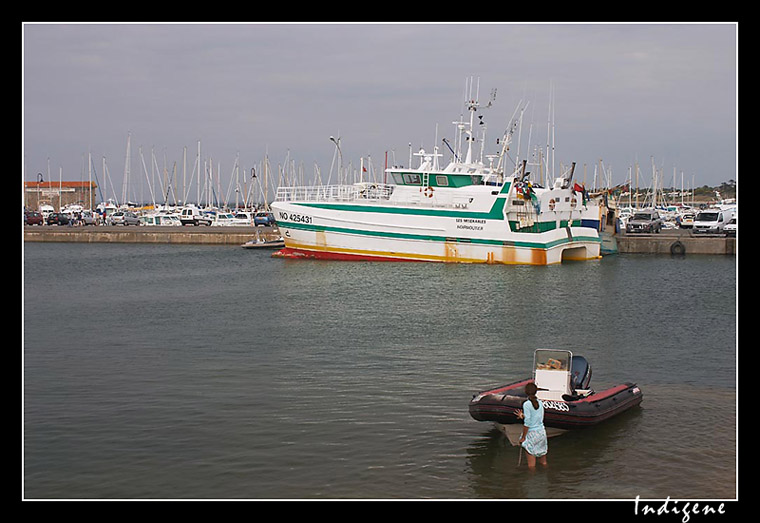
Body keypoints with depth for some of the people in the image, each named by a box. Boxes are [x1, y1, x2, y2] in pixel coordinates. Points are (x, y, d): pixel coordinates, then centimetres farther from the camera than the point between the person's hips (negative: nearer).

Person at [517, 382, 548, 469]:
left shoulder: (526, 404, -14)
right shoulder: (540, 403, 3)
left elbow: (527, 423, -16)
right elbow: (538, 418, 11)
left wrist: (523, 437, -8)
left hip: (532, 433, -6)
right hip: (542, 431, 6)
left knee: (531, 464, 3)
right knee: (543, 463, 15)